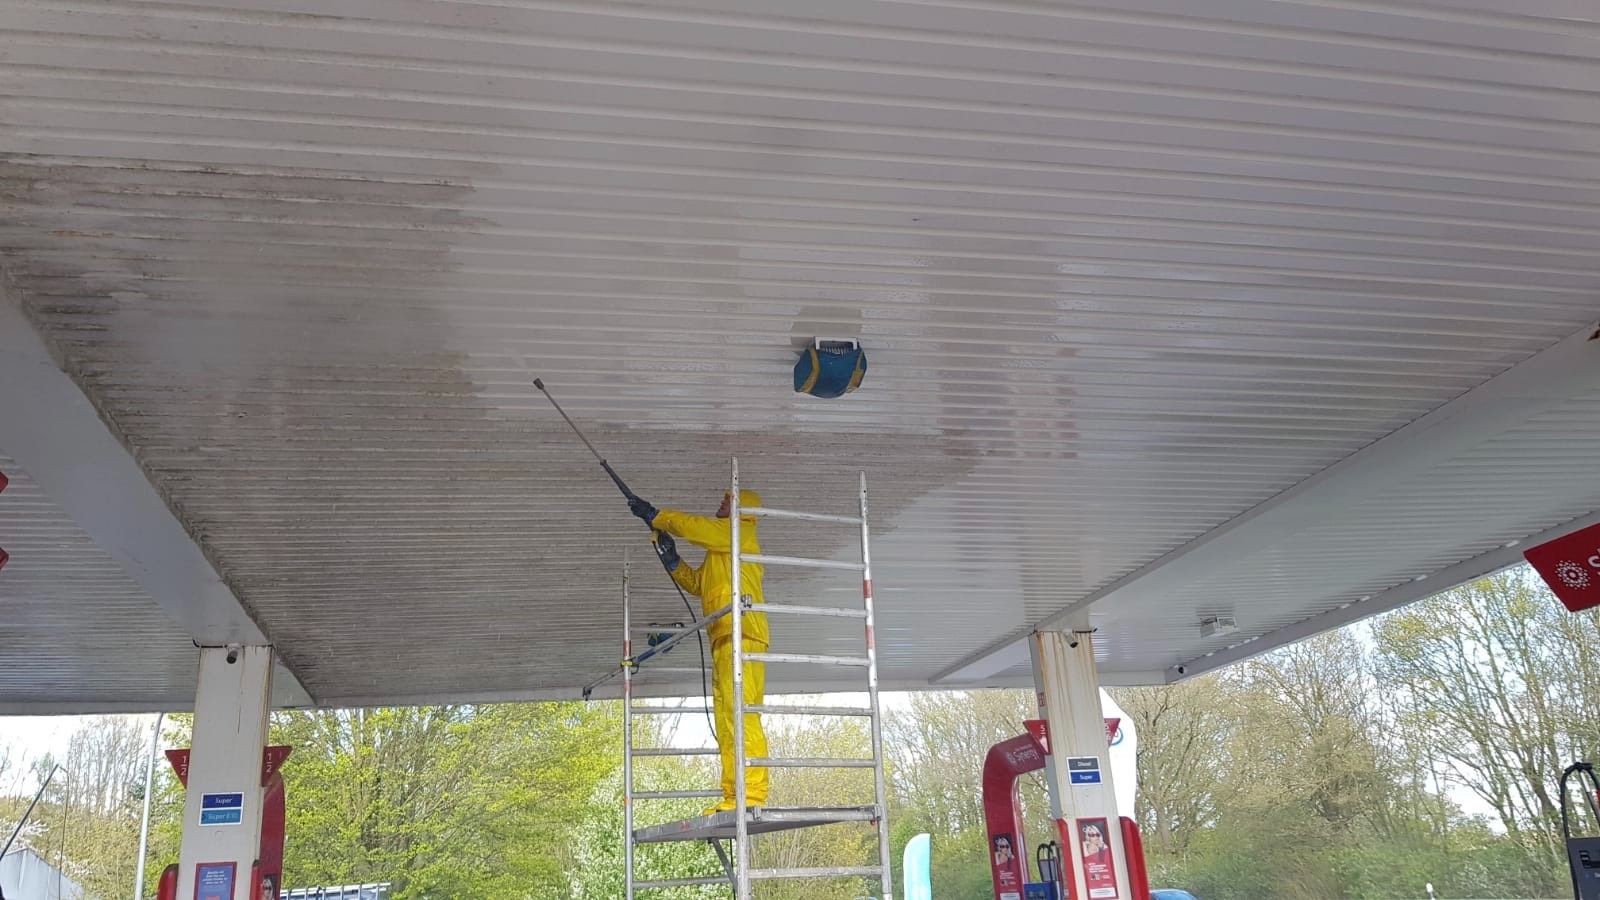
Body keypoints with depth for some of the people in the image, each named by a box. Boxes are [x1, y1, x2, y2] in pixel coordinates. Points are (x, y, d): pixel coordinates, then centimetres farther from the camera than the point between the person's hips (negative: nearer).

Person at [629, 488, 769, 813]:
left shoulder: (739, 533, 5)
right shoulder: (719, 549, 33)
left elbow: (694, 526, -3)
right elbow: (697, 584, 33)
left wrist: (654, 515, 7)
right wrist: (673, 562, 19)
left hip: (741, 633, -10)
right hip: (725, 640, 10)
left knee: (739, 712, -18)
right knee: (726, 721, 4)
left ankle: (752, 795, -25)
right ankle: (734, 797, 1)